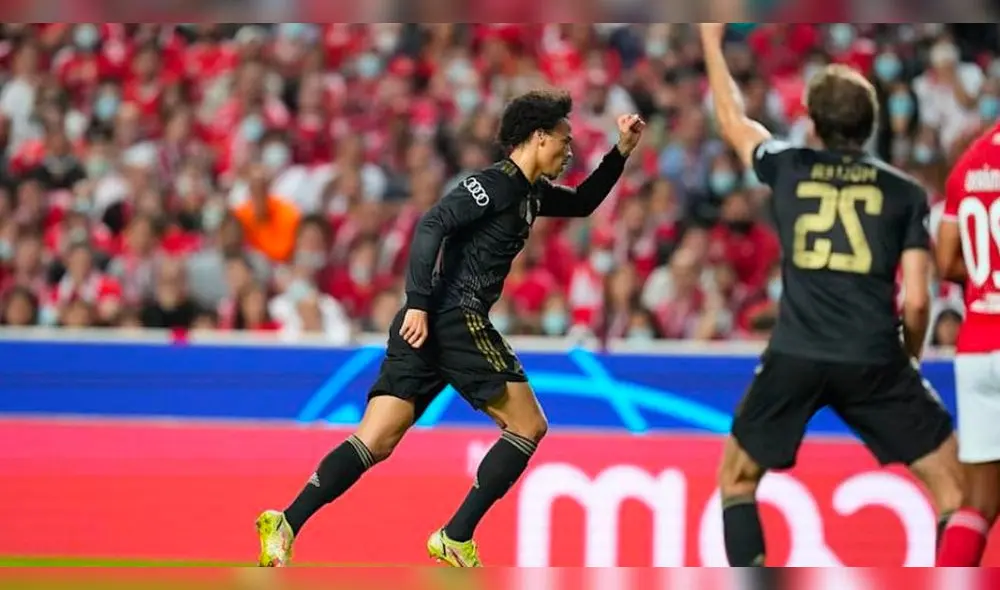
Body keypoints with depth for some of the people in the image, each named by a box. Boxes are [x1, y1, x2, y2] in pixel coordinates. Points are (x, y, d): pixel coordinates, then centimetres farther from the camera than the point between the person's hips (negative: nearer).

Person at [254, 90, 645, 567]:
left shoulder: (530, 193, 22)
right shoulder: (496, 183, -7)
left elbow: (583, 204, 40)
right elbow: (432, 225, -18)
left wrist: (620, 153, 28)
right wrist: (419, 303, -26)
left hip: (428, 323, 9)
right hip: (457, 320, -9)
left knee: (375, 443, -1)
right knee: (528, 426, -1)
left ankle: (285, 525, -16)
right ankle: (456, 538, -5)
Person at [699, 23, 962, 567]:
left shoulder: (787, 169, 9)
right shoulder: (903, 191, 6)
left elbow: (733, 120, 30)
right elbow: (916, 300, 1)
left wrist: (711, 42, 43)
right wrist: (909, 357, 21)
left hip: (794, 357, 1)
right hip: (874, 359, -1)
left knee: (737, 479, 19)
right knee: (953, 485, 7)